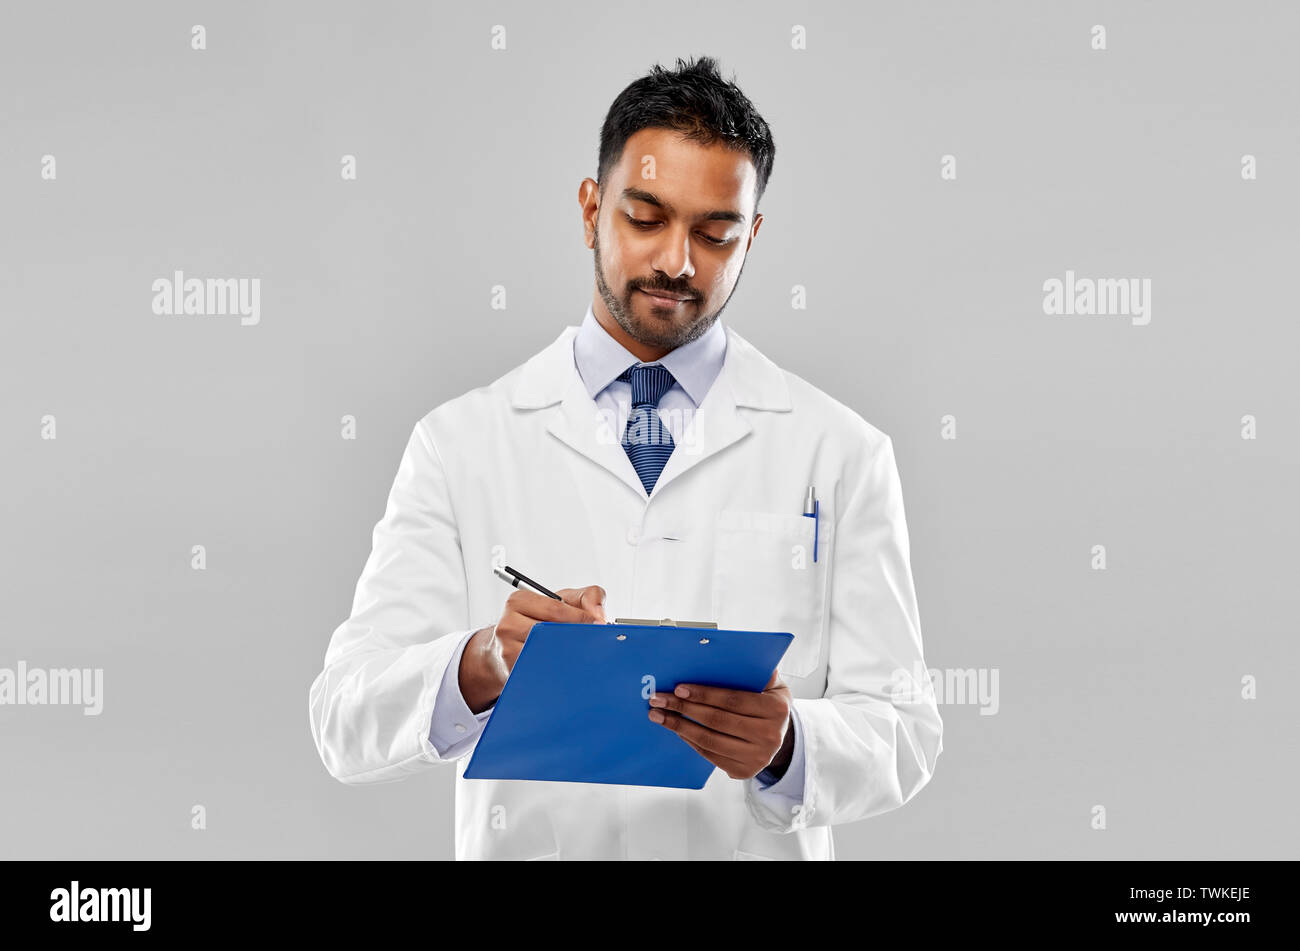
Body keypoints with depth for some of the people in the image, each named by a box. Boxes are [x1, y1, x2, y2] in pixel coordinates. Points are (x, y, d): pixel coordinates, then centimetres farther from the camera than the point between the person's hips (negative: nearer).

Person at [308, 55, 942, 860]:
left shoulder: (841, 453, 5)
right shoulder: (461, 445, 5)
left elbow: (902, 733, 2)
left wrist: (787, 744, -18)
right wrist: (483, 667, -22)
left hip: (757, 847, 0)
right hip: (529, 844, 1)